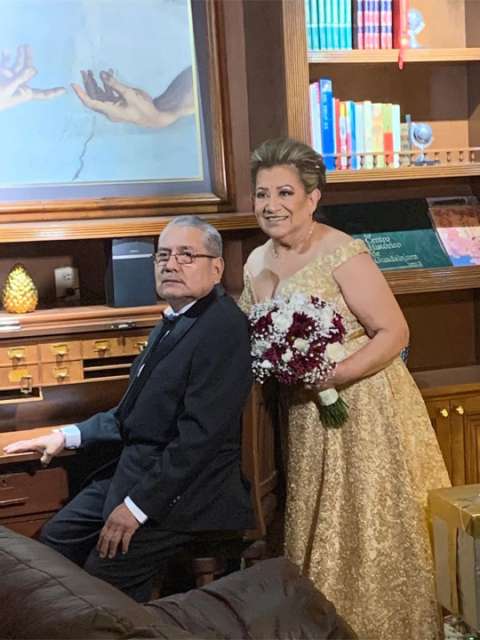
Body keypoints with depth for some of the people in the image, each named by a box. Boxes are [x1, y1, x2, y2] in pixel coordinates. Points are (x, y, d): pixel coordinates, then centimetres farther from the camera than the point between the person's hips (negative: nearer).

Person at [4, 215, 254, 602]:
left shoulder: (225, 327, -19)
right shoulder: (172, 322, 12)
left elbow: (201, 434, -24)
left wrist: (137, 505, -21)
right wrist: (69, 436, 9)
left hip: (180, 487, -9)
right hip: (136, 466, 9)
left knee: (102, 578, -9)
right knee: (55, 541, 12)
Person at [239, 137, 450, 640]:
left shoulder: (342, 254, -16)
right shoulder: (258, 264, 5)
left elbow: (394, 333, -18)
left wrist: (325, 379, -23)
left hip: (362, 408, -7)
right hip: (305, 418, 7)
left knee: (369, 533, 4)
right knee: (318, 533, 16)